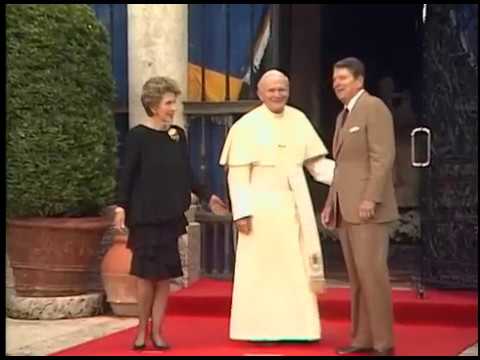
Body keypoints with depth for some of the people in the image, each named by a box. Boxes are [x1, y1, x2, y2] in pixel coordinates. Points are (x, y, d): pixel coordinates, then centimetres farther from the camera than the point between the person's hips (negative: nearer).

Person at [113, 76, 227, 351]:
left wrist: (207, 196, 16)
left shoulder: (178, 135, 7)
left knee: (165, 276, 4)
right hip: (145, 216, -4)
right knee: (147, 274, 0)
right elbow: (127, 174, -7)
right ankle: (142, 330, 15)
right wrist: (121, 206, -16)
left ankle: (156, 331, 13)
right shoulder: (138, 135, -6)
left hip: (171, 216, 4)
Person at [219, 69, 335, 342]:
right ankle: (262, 328, 11)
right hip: (262, 207, -4)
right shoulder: (247, 125, -6)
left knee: (298, 267, 7)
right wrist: (241, 212, -16)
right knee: (263, 269, 3)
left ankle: (298, 327, 15)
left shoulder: (299, 119, 6)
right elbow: (238, 174, -9)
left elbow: (316, 162, 7)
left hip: (296, 205, 4)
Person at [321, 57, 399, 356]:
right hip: (346, 209, 9)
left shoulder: (374, 107, -6)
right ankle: (363, 338, 9)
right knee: (356, 276, 7)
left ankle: (383, 343, -7)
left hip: (366, 207, -9)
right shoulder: (344, 115, 21)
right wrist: (331, 203, 18)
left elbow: (383, 157, -15)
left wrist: (370, 198, -22)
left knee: (372, 272, -11)